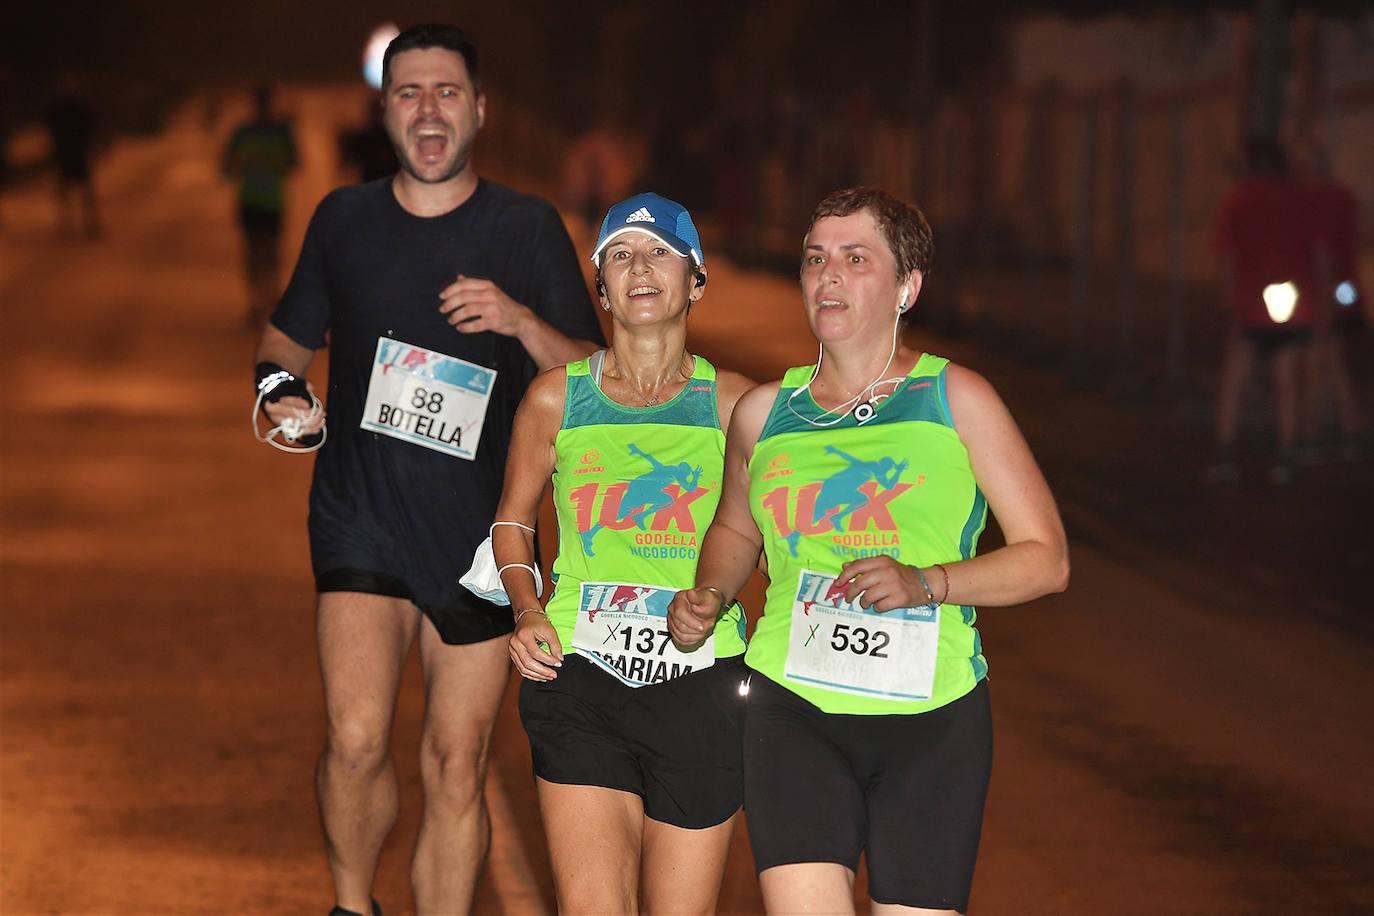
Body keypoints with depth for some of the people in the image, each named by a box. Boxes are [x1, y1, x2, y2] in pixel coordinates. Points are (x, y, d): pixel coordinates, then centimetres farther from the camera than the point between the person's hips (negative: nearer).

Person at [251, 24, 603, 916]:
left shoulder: (527, 228, 2)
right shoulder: (345, 219, 8)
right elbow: (287, 336, 22)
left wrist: (522, 321, -17)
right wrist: (280, 385, -1)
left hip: (481, 534, 0)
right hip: (361, 518, 0)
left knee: (457, 766, 3)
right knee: (356, 740, -15)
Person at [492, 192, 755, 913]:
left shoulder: (733, 404, 5)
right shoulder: (555, 398, 6)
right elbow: (513, 518, 17)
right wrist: (527, 611, 1)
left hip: (700, 686, 1)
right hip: (578, 678, 0)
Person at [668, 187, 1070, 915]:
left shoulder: (957, 399, 2)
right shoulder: (764, 412, 10)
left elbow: (1046, 558, 1)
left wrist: (926, 583, -14)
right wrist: (709, 595, 8)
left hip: (933, 718, -1)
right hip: (795, 712, 1)